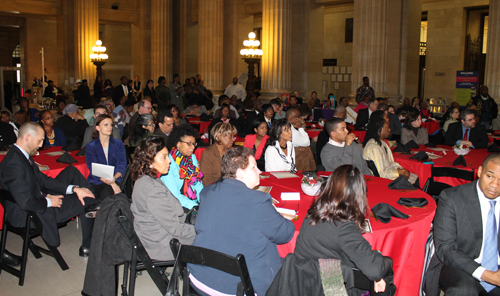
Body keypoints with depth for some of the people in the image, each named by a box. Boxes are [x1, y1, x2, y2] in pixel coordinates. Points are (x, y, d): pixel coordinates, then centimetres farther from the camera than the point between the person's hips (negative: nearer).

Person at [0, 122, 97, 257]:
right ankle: (87, 247, 12)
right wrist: (49, 202, -13)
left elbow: (42, 180, 7)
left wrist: (74, 189, -3)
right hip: (29, 215, -10)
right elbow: (26, 202, -31)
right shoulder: (14, 163, -28)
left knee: (71, 171, 11)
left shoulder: (21, 156, 4)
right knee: (86, 202, -7)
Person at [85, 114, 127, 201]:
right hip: (96, 181, 0)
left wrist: (114, 178, -19)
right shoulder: (90, 147, 7)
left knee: (107, 194, -34)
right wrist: (111, 183, -19)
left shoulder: (118, 144, 13)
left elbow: (122, 165, 5)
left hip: (115, 180, 0)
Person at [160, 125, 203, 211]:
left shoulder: (193, 158, 13)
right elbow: (174, 195, -15)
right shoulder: (169, 163, -11)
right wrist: (195, 206, -22)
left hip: (194, 201, 7)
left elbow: (199, 184, 13)